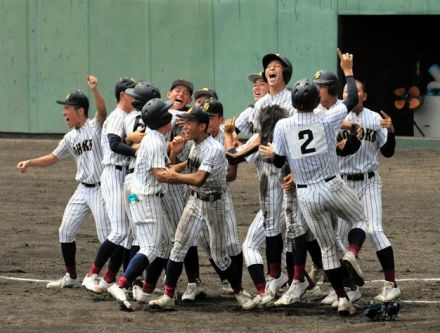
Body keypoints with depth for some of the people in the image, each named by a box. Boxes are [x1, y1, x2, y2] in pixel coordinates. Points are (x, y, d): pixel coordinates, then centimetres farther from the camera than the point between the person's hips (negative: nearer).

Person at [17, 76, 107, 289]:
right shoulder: (70, 138, 11)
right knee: (65, 231, 9)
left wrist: (94, 90, -47)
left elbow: (102, 110, -31)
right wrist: (29, 163, 9)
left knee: (107, 237, -9)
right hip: (83, 190, 8)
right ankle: (71, 277, 21)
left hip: (101, 189, -8)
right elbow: (53, 158, 21)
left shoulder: (96, 126, -10)